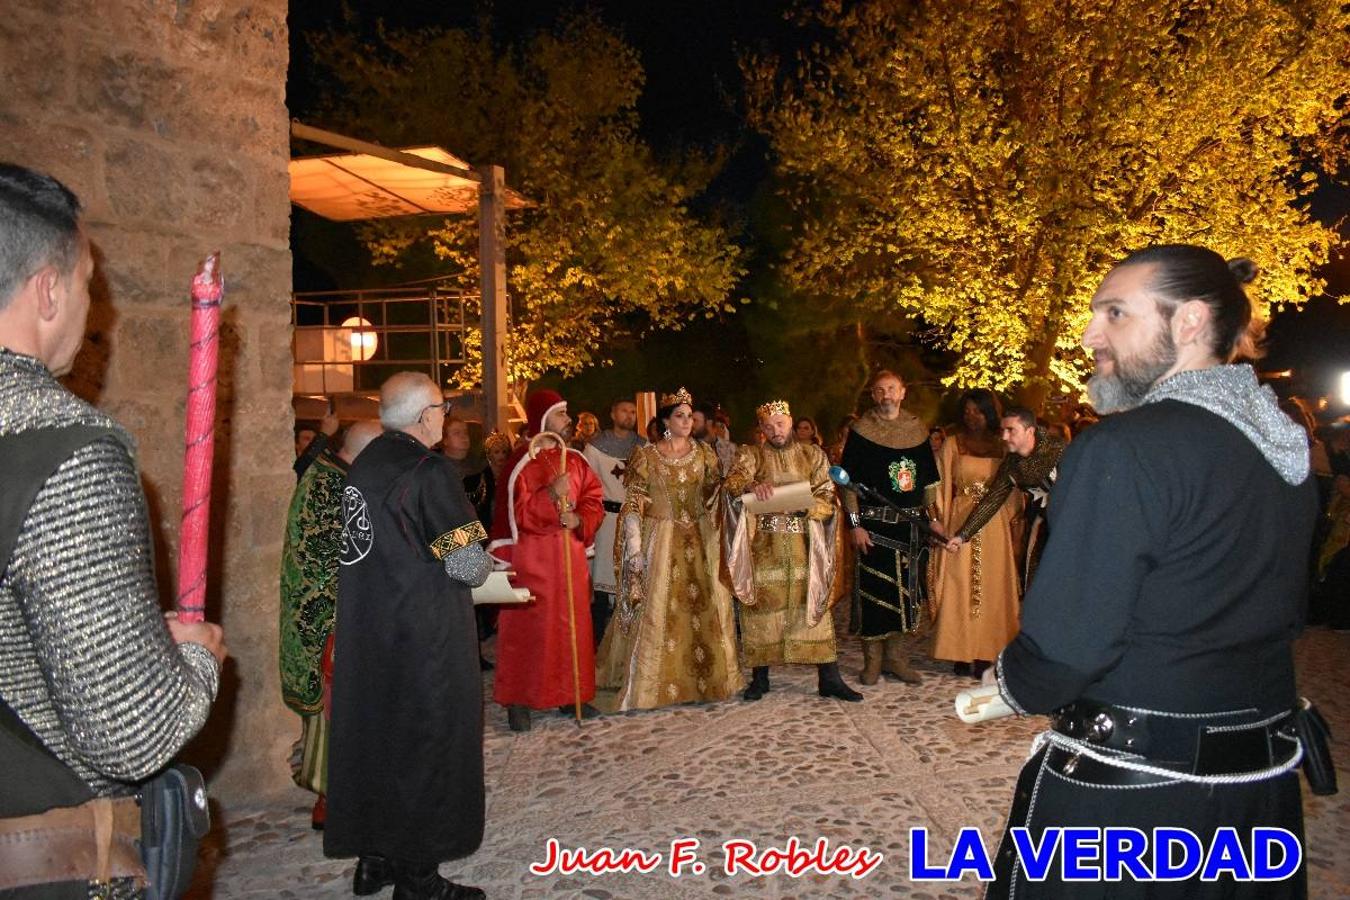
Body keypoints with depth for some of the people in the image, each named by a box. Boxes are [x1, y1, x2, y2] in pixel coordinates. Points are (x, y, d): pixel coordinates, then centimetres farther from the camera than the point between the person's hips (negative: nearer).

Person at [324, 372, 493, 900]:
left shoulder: (363, 465, 7)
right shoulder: (430, 471, -17)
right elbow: (469, 566, -18)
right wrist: (483, 563, 4)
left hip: (365, 634, 8)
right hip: (424, 641, -8)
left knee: (374, 736, 17)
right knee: (427, 744, 5)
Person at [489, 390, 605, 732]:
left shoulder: (575, 459, 8)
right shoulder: (522, 461, -10)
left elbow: (594, 499, 9)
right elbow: (517, 513, -15)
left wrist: (579, 519, -11)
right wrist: (552, 495, -27)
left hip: (570, 555, 6)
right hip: (531, 558, -6)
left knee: (572, 625, 9)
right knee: (526, 628, 0)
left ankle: (570, 694, 20)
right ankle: (518, 700, 9)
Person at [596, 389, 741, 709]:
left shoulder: (704, 452, 7)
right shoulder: (646, 455, -4)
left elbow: (715, 493, 14)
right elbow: (632, 505, -8)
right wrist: (635, 549, -13)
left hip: (700, 541, 4)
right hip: (661, 541, -3)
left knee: (704, 608, 8)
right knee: (658, 609, -2)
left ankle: (706, 678, 23)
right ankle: (655, 681, 10)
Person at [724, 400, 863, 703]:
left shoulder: (813, 455, 12)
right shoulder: (750, 455, 7)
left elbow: (827, 499, 4)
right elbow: (732, 483, -13)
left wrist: (802, 506, -16)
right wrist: (752, 486, -35)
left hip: (804, 545, 1)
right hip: (764, 546, -1)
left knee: (813, 602, 0)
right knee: (763, 604, 1)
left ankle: (829, 678, 6)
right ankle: (760, 677, 13)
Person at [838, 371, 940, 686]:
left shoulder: (917, 429, 10)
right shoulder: (860, 432, -3)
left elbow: (930, 480, 16)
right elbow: (848, 482, -5)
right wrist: (855, 524, -11)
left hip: (912, 525, 4)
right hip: (874, 525, -4)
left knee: (905, 592, 8)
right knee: (873, 591, -1)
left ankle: (895, 657, 20)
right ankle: (873, 660, 10)